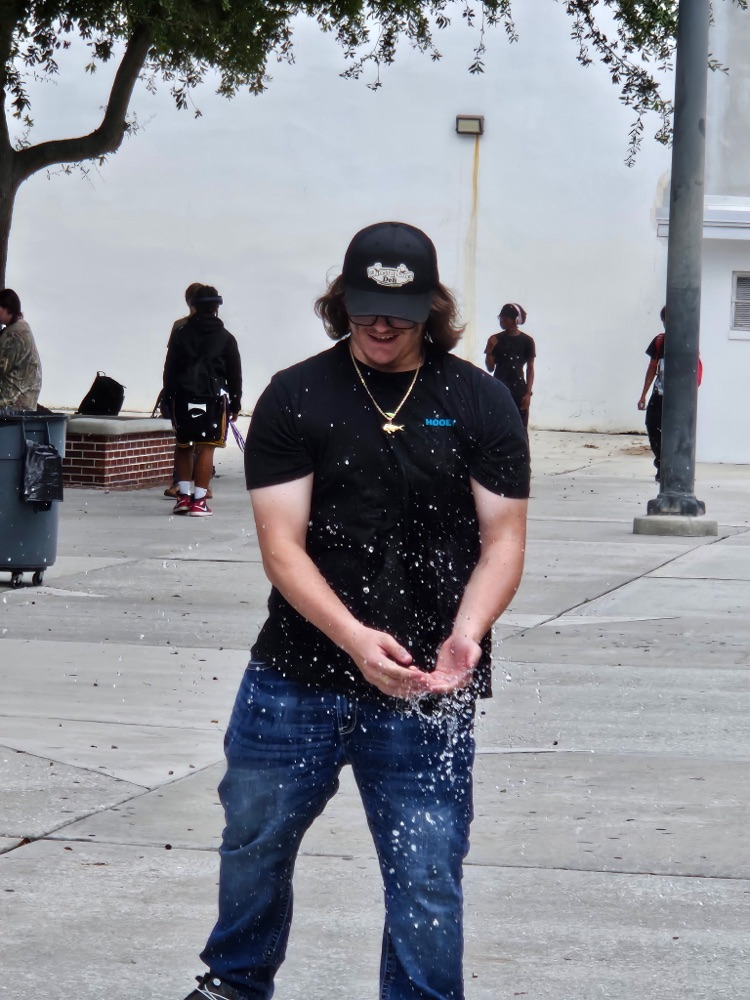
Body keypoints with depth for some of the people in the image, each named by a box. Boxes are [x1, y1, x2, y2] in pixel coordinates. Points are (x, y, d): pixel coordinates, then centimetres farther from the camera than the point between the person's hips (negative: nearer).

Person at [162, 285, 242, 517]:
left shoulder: (180, 335, 8)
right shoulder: (226, 338, 4)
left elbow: (169, 371, 8)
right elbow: (235, 374, 6)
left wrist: (169, 399, 13)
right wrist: (235, 403, 14)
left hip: (183, 397, 2)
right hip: (213, 397, -2)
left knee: (183, 446, 16)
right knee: (206, 447, -4)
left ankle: (183, 495, 12)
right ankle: (198, 500, -7)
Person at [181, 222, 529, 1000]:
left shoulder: (480, 403, 1)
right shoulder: (295, 397, -2)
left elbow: (503, 540, 1)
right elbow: (282, 544, -8)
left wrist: (466, 632, -19)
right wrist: (355, 638, -24)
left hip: (426, 691, -1)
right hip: (296, 677, 1)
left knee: (426, 877, -3)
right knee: (254, 846, 17)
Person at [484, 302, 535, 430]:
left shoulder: (527, 341, 0)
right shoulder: (496, 340, 4)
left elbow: (530, 369, 3)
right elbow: (490, 368, 5)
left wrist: (528, 393, -5)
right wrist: (489, 351, -12)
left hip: (518, 392, -1)